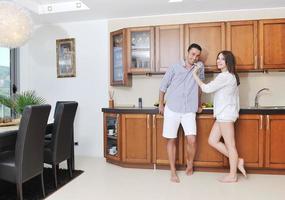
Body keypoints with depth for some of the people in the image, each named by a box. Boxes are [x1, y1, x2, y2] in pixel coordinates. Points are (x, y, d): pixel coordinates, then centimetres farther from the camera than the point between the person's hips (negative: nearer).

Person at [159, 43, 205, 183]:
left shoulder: (200, 67, 6)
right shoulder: (174, 68, 0)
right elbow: (163, 86, 7)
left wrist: (198, 105, 22)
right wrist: (161, 104, 9)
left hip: (189, 111, 1)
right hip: (172, 110, 0)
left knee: (192, 140, -9)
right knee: (171, 140, 4)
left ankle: (190, 164, 21)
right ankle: (173, 172, 17)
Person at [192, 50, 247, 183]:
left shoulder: (225, 76, -14)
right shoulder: (231, 76, 19)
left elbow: (206, 88, -17)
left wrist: (195, 75, -7)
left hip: (225, 115, -10)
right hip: (223, 114, 10)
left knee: (230, 145, 1)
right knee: (212, 140, 11)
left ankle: (232, 175, 14)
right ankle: (237, 161, 19)